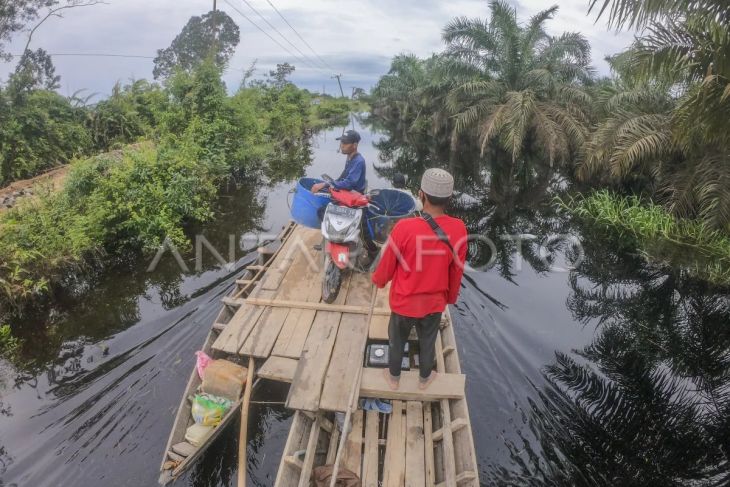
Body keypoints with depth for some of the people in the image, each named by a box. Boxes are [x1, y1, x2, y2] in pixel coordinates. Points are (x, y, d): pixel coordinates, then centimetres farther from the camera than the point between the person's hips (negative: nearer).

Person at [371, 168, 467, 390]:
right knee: (428, 342, 27)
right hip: (435, 302, 2)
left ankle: (393, 377, 47)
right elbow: (457, 271, -6)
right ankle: (425, 378, 51)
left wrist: (378, 280, 9)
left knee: (397, 341, 24)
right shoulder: (459, 229, -20)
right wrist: (451, 296, 13)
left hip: (404, 301, -2)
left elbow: (388, 264, -13)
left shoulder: (404, 227, -28)